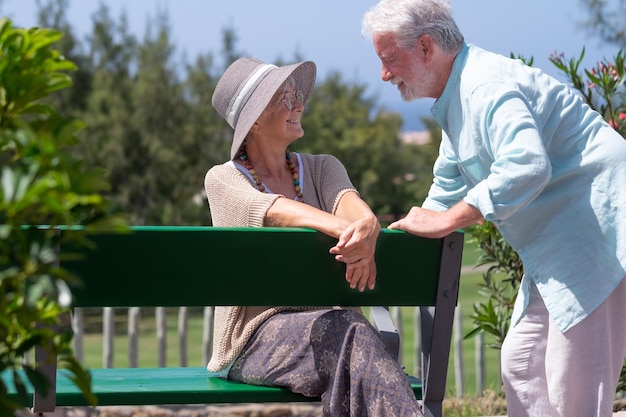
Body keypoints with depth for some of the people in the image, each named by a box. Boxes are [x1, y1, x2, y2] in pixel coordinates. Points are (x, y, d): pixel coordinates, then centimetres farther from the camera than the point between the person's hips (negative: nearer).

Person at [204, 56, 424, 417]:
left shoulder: (322, 168, 14)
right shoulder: (223, 180, 2)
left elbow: (346, 199, -11)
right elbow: (276, 211, -20)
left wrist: (367, 225, -38)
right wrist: (346, 230, -40)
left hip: (325, 326, 3)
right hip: (255, 338, -3)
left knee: (351, 332, -33)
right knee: (346, 329, -33)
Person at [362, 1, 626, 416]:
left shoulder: (488, 86, -19)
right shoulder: (455, 102, 17)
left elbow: (526, 166, -34)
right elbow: (446, 195, 28)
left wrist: (444, 220, -28)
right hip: (558, 249, 11)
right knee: (522, 366, 12)